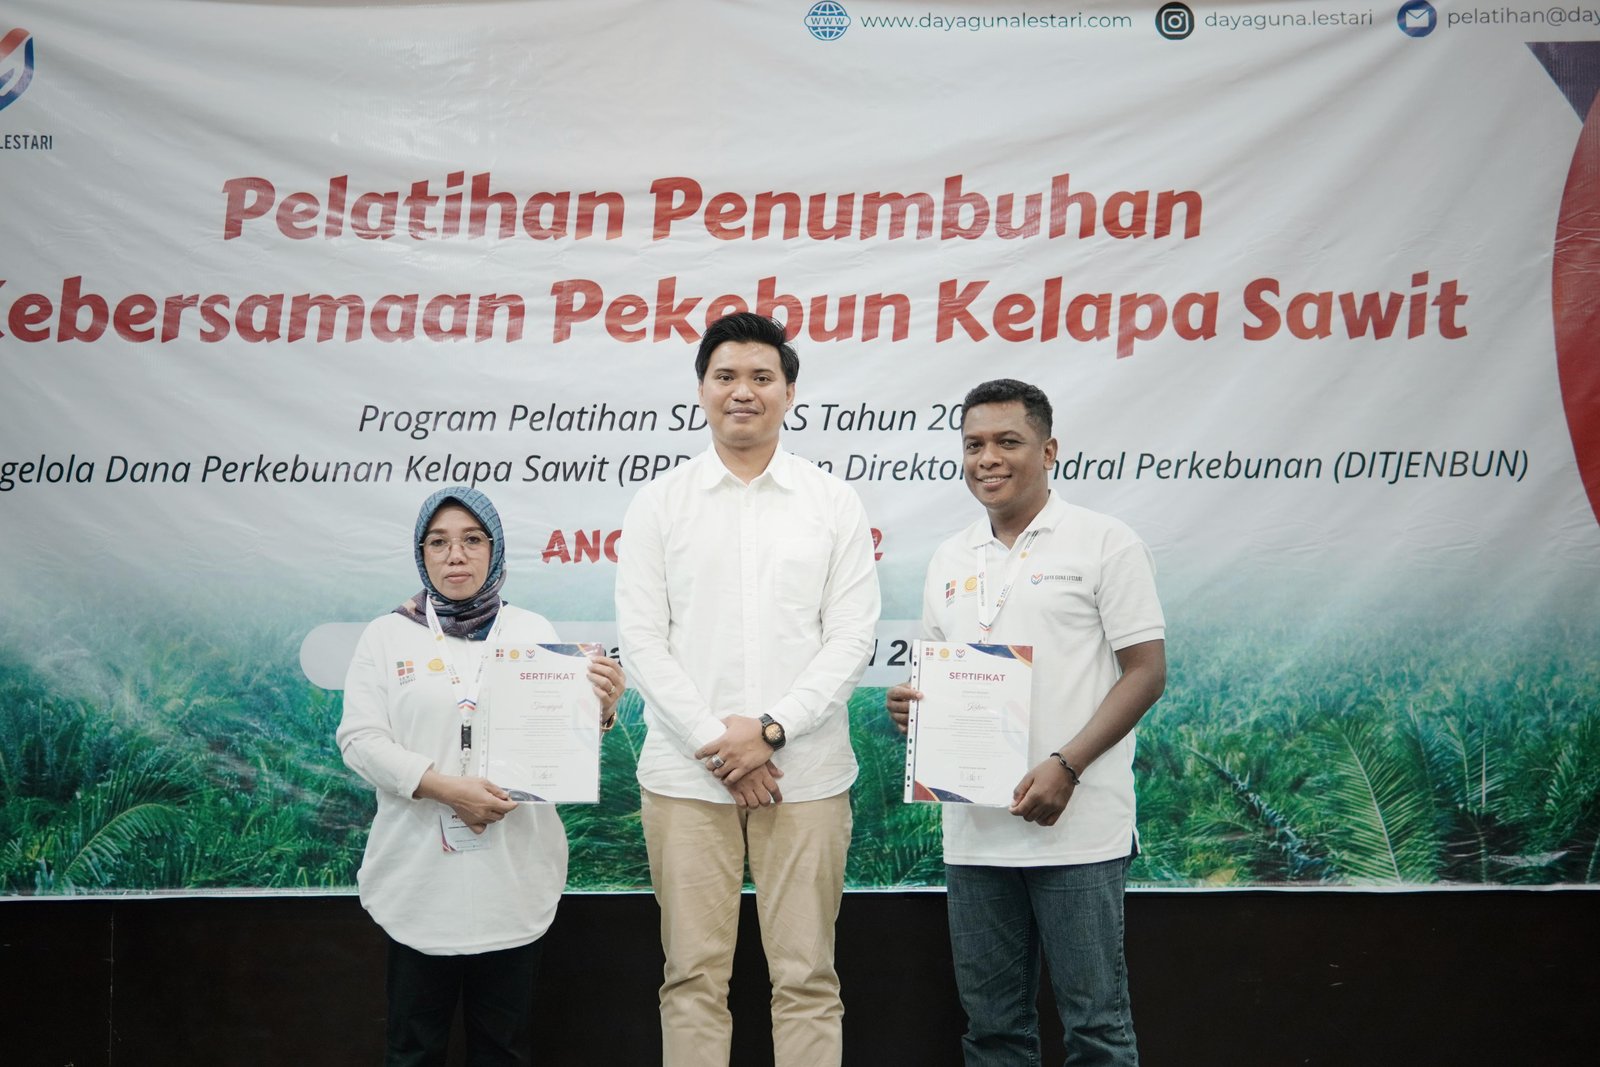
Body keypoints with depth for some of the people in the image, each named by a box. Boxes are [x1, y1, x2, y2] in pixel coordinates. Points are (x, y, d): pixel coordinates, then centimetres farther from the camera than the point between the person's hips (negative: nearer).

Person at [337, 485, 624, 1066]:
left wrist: (600, 711, -18)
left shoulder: (533, 632, 7)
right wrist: (445, 786, -17)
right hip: (420, 876, -1)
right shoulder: (389, 634, 3)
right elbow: (360, 739, -5)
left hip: (512, 879, 1)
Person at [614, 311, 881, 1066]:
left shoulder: (833, 504, 5)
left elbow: (850, 639, 0)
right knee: (694, 973, 5)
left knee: (806, 975, 4)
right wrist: (719, 747, -9)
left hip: (805, 774, 0)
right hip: (686, 775, 0)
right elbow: (642, 643, -1)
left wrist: (770, 730, -11)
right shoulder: (658, 503, 4)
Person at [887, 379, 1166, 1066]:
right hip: (973, 829, 6)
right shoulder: (950, 560, 14)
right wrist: (911, 704, -2)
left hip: (1077, 828, -5)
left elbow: (1146, 671, -7)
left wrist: (1066, 767, -17)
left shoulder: (1103, 544, -3)